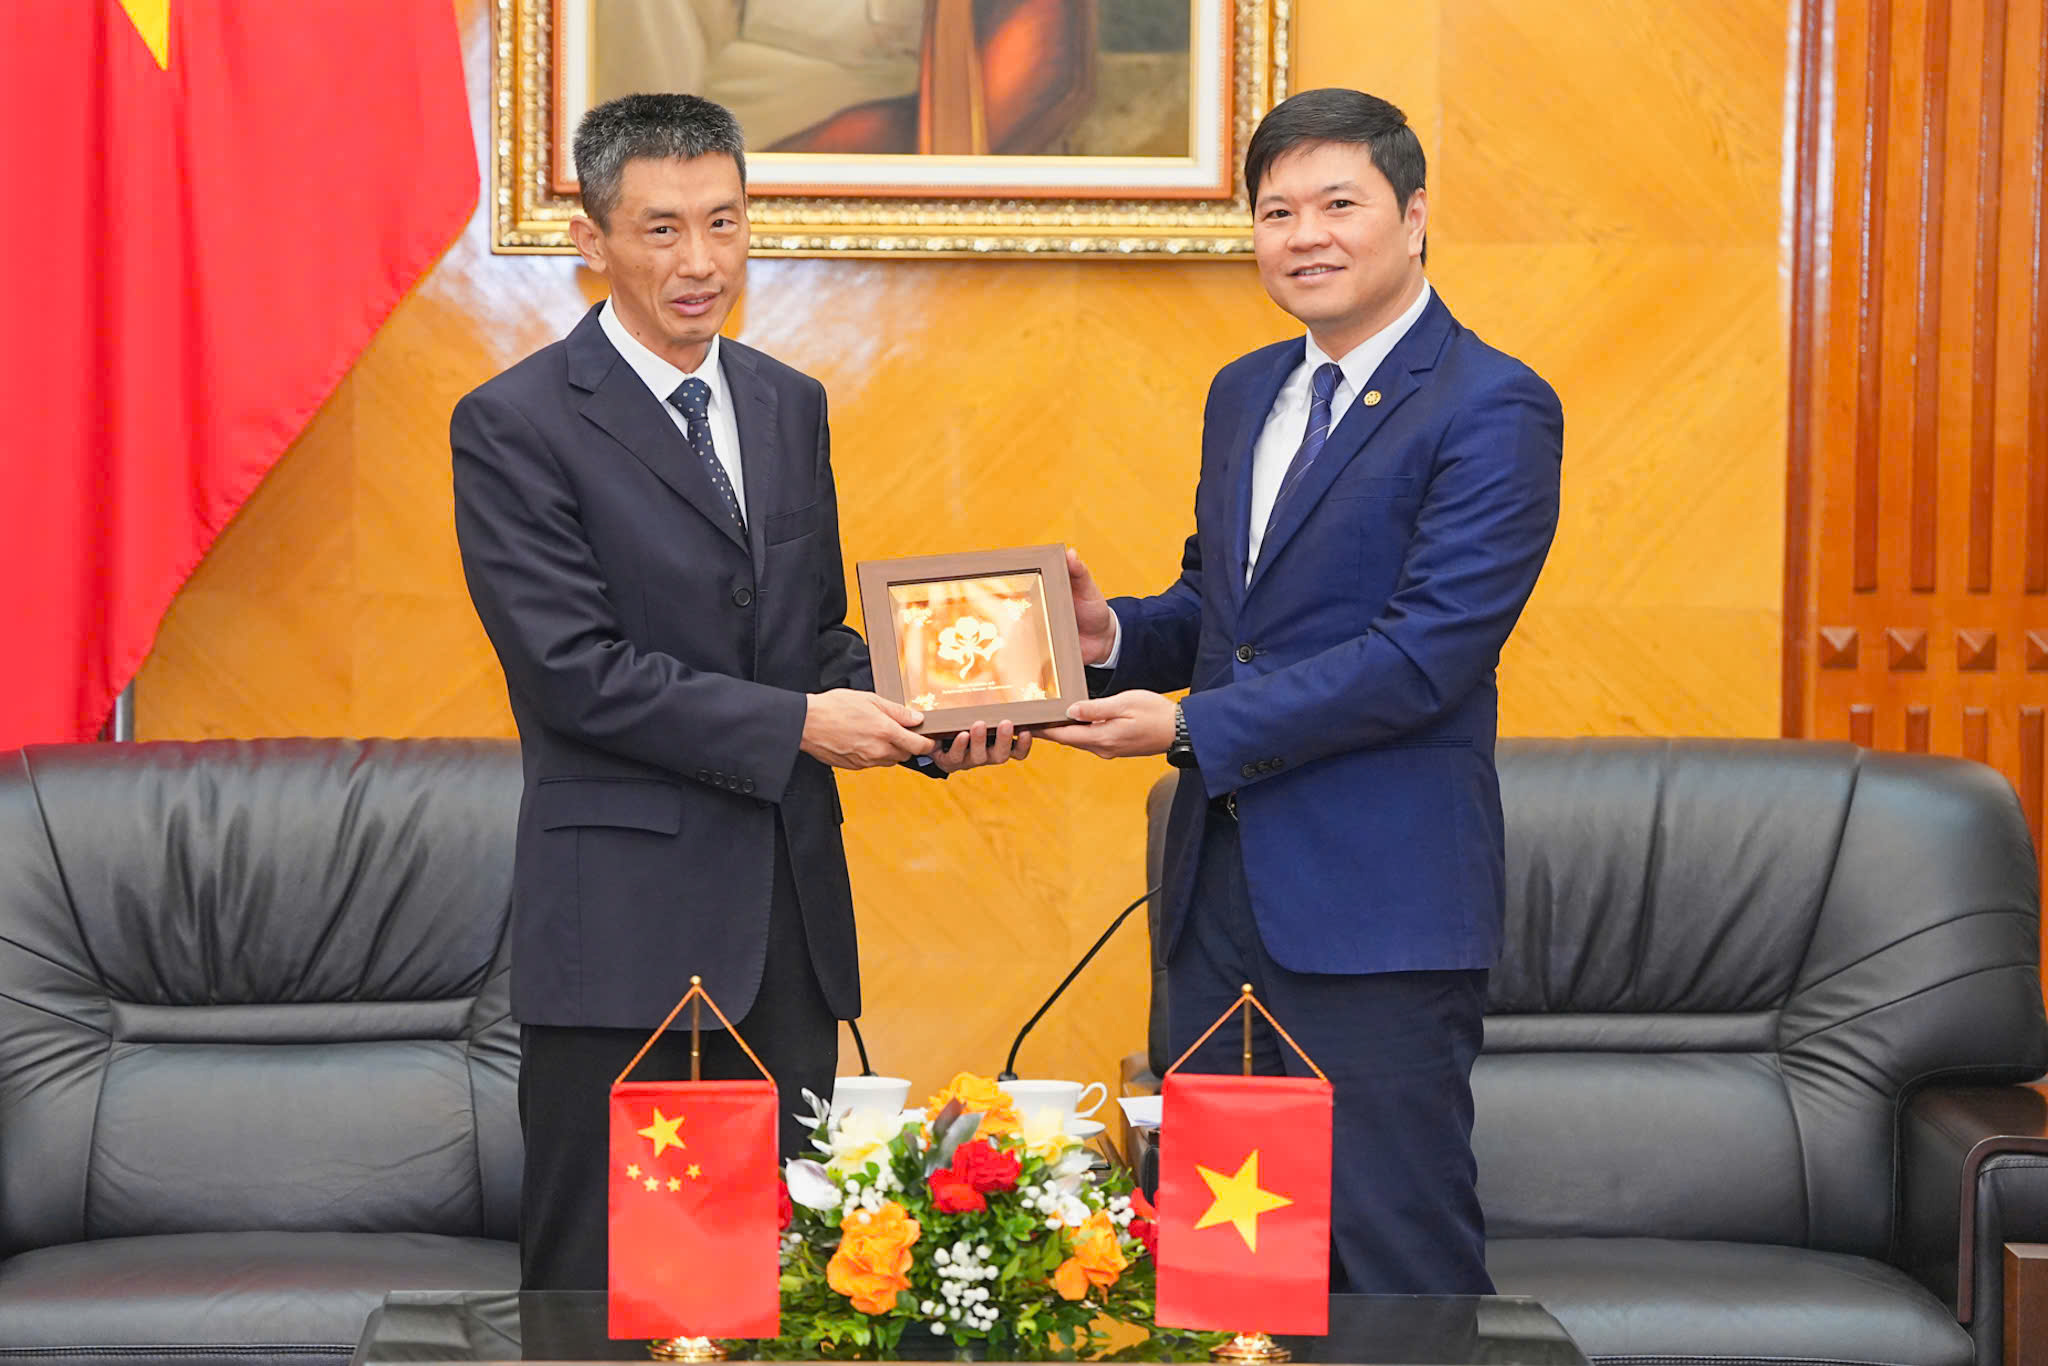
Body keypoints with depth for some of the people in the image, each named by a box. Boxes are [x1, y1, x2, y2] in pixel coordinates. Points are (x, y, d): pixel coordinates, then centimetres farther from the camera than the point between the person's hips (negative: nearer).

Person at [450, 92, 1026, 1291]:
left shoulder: (791, 406, 13)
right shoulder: (517, 426, -8)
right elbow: (573, 668, -15)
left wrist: (928, 725, -2)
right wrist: (793, 724, -17)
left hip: (789, 913, 6)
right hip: (622, 918, -6)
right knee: (601, 1279, 1)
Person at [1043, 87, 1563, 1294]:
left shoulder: (1495, 409, -10)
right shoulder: (1245, 393, 15)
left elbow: (1428, 652, -18)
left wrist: (1193, 726, -17)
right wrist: (1116, 632, 1)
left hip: (1380, 905, -8)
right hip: (1222, 884, 8)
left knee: (1398, 1256, -2)